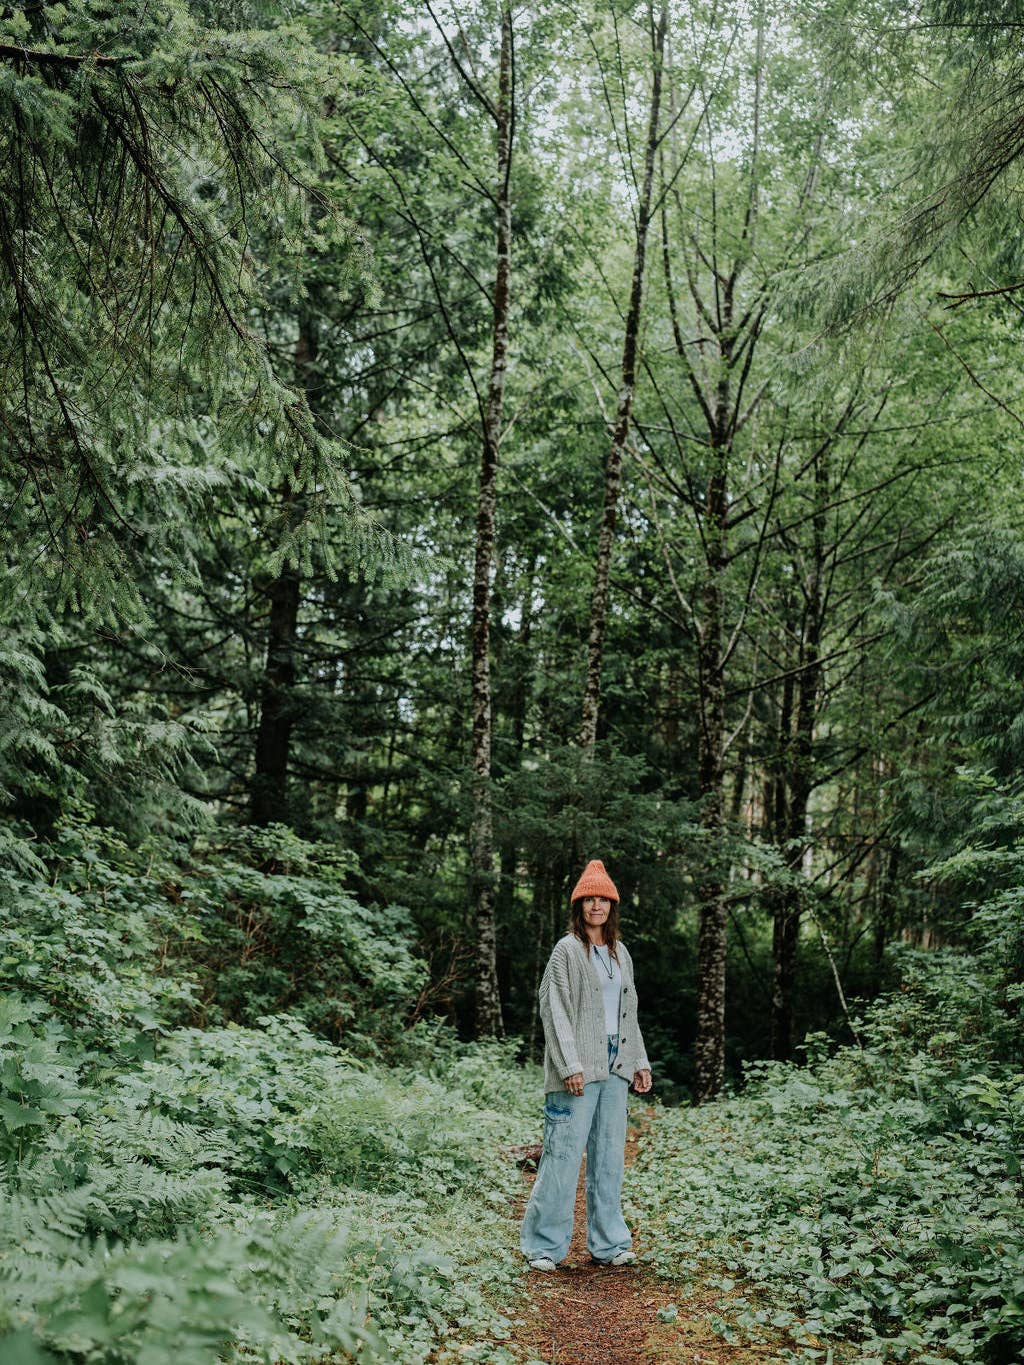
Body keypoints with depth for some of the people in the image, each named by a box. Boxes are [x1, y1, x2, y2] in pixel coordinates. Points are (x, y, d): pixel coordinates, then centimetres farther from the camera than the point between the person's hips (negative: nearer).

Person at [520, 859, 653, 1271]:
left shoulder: (620, 953, 15)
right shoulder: (567, 951, -5)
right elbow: (554, 1010, -11)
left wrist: (640, 1062, 15)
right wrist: (570, 1066, -17)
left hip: (614, 1066, 7)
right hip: (578, 1069, -7)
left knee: (610, 1155, 10)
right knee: (564, 1153, -6)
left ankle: (607, 1242, 19)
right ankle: (544, 1244, 3)